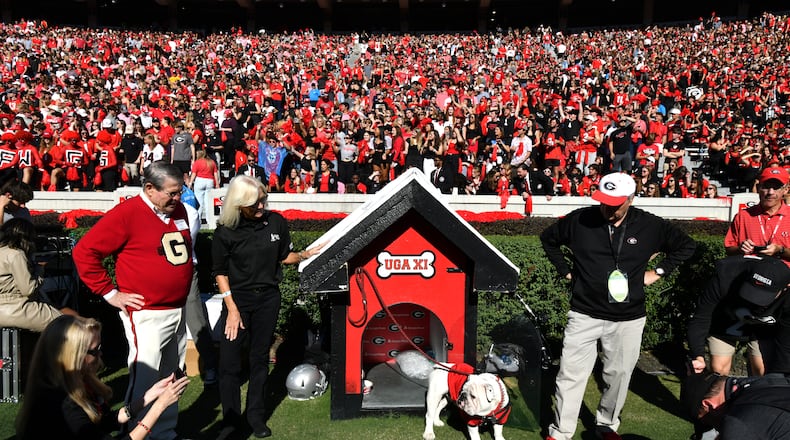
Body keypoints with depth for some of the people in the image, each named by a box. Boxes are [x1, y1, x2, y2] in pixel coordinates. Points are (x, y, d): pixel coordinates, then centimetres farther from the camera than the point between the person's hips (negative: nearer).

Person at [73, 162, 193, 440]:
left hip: (178, 311, 7)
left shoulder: (178, 210, 8)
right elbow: (84, 252, -13)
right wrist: (110, 293, -11)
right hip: (147, 315, -7)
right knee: (145, 381, -4)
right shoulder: (126, 214, -13)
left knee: (170, 380, 17)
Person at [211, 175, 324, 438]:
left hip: (268, 298, 2)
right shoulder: (226, 231, -13)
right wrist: (232, 309, -10)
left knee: (260, 359, 12)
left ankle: (256, 417, 26)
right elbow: (220, 273, -6)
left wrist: (304, 255, -8)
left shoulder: (276, 222, -6)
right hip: (237, 299, -2)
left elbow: (284, 256, 9)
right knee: (229, 362, 1)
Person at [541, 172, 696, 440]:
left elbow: (686, 245, 10)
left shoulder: (650, 225, -6)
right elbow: (548, 238, 10)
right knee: (570, 376, 3)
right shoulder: (579, 220, -8)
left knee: (619, 375, 13)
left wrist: (658, 272, 2)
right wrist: (565, 270, 5)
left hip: (628, 319, 1)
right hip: (584, 314, -1)